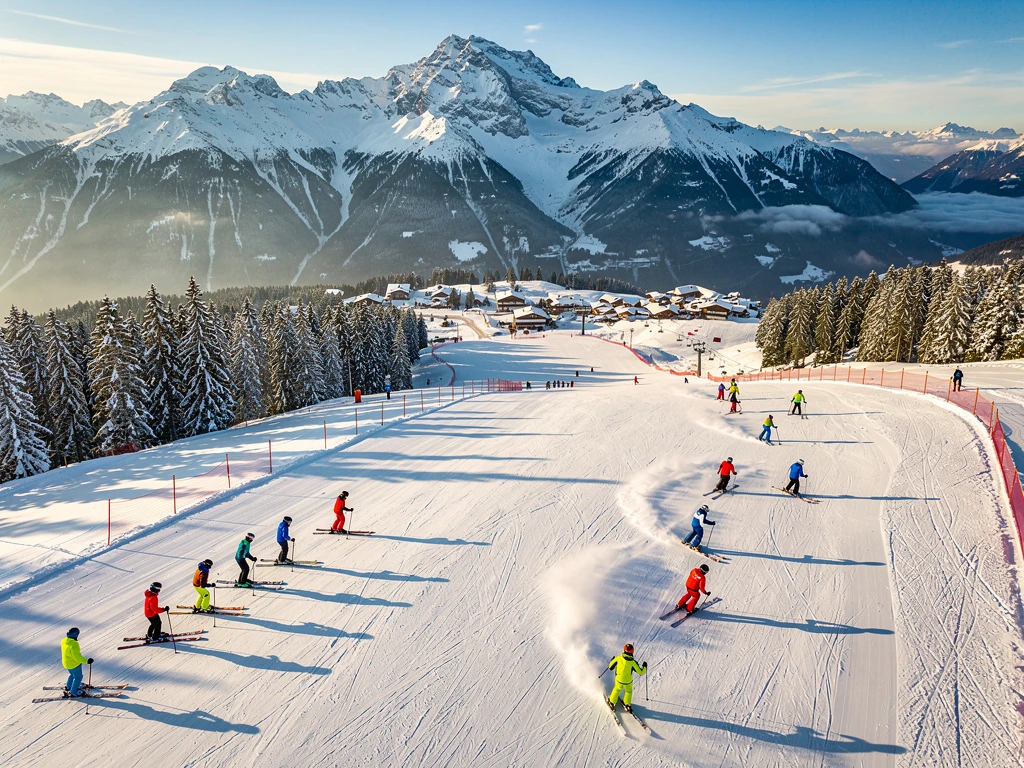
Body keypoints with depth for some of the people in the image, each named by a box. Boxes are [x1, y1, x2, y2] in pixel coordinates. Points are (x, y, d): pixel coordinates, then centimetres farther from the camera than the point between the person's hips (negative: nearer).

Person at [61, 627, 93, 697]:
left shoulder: (64, 641, -7)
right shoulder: (74, 645, -34)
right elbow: (77, 657, -31)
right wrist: (86, 661, -25)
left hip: (66, 663, 8)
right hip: (74, 664, -8)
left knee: (72, 674, 33)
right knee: (78, 677, 13)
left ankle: (68, 687, 50)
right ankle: (73, 692, 26)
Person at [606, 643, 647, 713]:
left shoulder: (618, 658, -20)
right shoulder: (633, 662, -24)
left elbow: (610, 667, -7)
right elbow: (641, 672, -14)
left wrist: (612, 660, 13)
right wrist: (644, 666, 5)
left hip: (619, 679, 2)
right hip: (628, 681, -1)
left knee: (617, 689, 30)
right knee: (629, 691, 29)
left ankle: (612, 703, 42)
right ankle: (627, 705, 41)